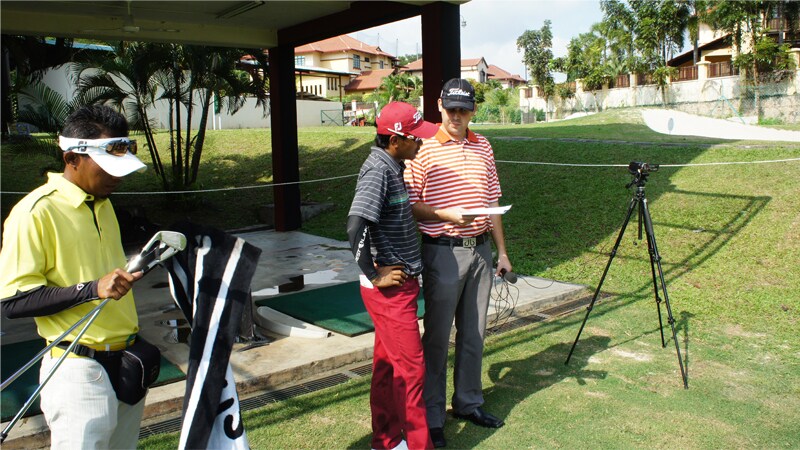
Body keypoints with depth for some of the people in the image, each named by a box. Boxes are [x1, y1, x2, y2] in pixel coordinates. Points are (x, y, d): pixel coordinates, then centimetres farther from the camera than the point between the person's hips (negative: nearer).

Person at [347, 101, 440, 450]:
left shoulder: (393, 166, 10)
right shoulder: (377, 170, -19)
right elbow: (355, 227, -28)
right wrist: (374, 275, -20)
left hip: (399, 284, 9)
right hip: (390, 287, -9)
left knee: (388, 364, 17)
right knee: (411, 367, 0)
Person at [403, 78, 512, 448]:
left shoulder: (483, 147, 11)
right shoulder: (424, 148, -6)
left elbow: (493, 203, 14)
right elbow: (410, 205, -8)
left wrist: (502, 251, 12)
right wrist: (445, 215, -22)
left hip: (480, 250, 6)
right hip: (443, 252, -5)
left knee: (474, 333, 14)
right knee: (438, 336, 3)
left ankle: (468, 403, 31)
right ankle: (431, 416, 16)